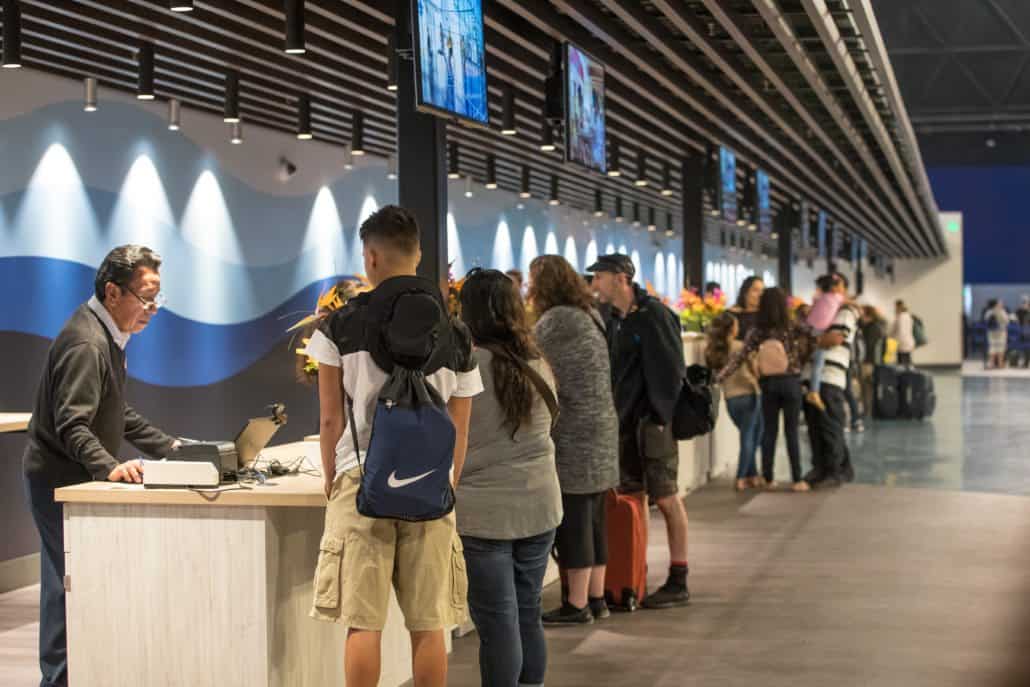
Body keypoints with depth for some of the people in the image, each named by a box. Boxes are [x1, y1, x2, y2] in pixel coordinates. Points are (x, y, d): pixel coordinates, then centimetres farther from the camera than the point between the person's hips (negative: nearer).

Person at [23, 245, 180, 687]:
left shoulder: (109, 335, 12)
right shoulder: (86, 344, -22)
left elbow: (117, 414, 19)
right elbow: (72, 425, -29)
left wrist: (167, 447, 12)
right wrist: (111, 468, -43)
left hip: (78, 477, 10)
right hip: (61, 479, -10)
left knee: (69, 580, 15)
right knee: (69, 581, -6)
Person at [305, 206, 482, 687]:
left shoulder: (341, 325, -1)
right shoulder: (456, 334, 7)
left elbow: (330, 420, 0)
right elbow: (459, 432, 9)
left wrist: (332, 483, 11)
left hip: (363, 479, -2)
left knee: (363, 623, 1)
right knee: (428, 625, 6)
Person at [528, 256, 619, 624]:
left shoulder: (558, 320, -14)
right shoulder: (590, 315, 14)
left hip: (573, 434, -9)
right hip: (600, 427, 9)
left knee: (572, 519, -4)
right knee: (592, 516, 13)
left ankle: (577, 604, -1)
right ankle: (596, 597, 18)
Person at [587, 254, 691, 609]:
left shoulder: (654, 315, -12)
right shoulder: (616, 320, 13)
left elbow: (672, 369, -14)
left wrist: (661, 416, -17)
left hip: (653, 420, -8)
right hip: (625, 421, 8)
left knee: (666, 498, -3)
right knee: (631, 497, 11)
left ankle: (678, 582, 2)